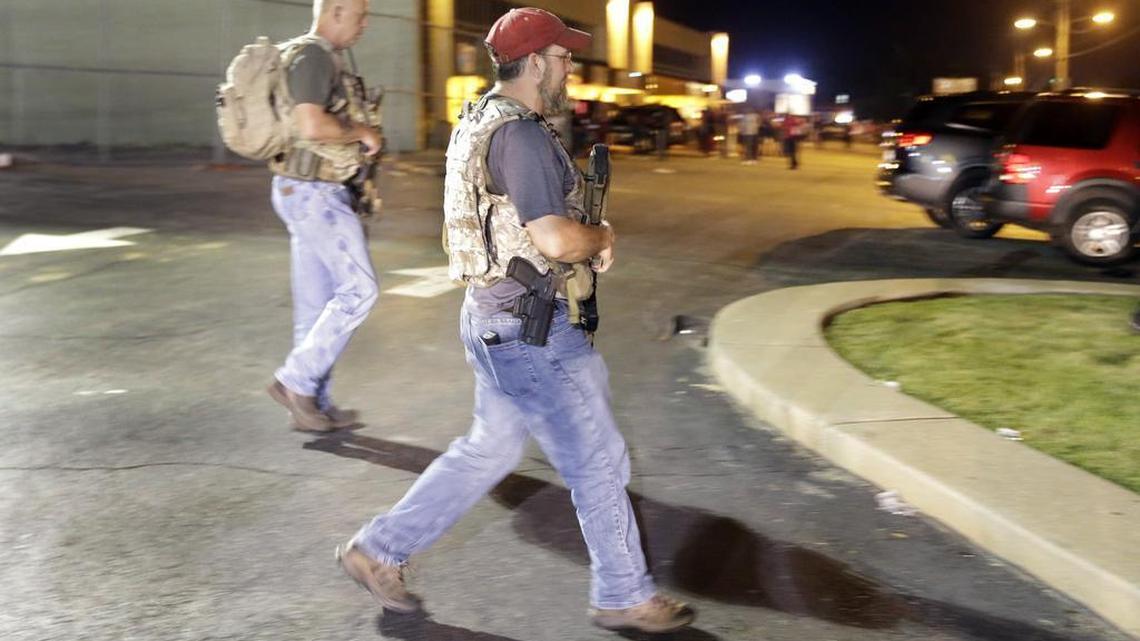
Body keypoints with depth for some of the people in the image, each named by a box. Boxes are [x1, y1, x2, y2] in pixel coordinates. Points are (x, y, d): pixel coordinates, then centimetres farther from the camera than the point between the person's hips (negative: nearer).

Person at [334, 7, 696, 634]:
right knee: (597, 459, 2)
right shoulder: (521, 134, -20)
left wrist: (584, 240, 11)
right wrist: (602, 236, -6)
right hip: (527, 328, -10)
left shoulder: (483, 120, 13)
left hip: (497, 316, 10)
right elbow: (556, 239, -27)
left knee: (489, 449, 20)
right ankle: (624, 595, 18)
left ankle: (379, 549, 26)